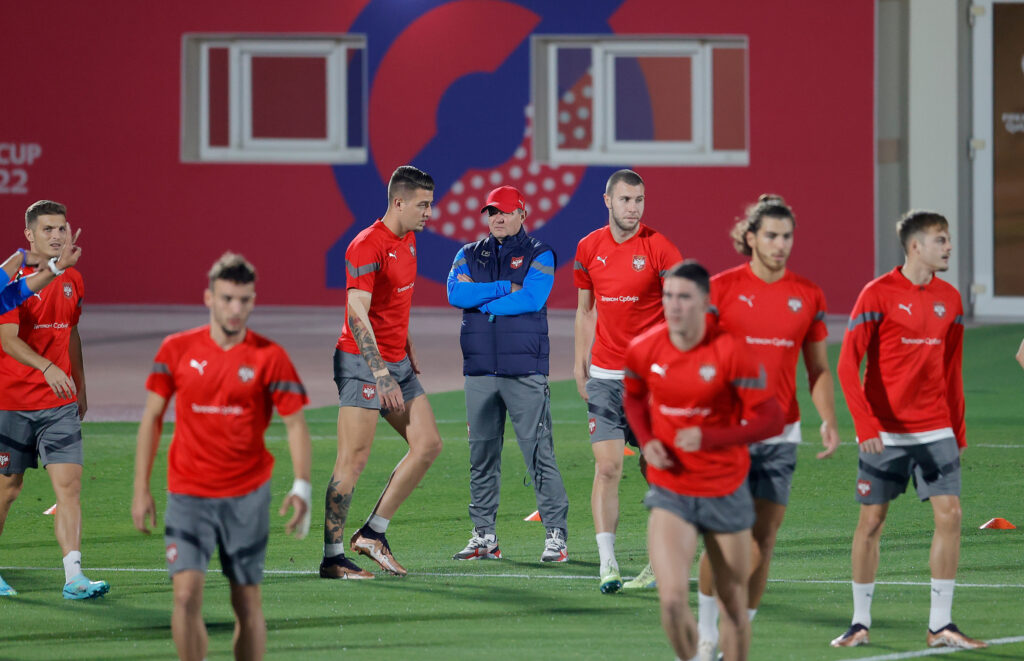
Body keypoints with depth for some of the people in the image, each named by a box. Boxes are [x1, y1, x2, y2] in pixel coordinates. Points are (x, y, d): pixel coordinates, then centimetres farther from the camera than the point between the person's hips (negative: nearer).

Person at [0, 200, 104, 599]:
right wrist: (47, 368, -33)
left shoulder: (72, 279, 9)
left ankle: (74, 578, -15)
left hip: (60, 402, 4)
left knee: (68, 484, -9)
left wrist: (81, 389, 24)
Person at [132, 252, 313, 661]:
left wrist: (302, 487, -16)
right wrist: (141, 489, 4)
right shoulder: (177, 350, 0)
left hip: (247, 496, 0)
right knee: (186, 594, -14)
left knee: (248, 602, 5)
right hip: (188, 495, 0)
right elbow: (151, 418, 8)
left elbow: (295, 424, -2)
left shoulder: (269, 357, -3)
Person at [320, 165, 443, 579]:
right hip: (362, 362, -9)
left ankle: (372, 534, 10)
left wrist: (408, 350, 21)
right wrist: (382, 377, -30)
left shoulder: (408, 240, 12)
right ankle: (332, 557, -3)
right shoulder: (368, 246, -17)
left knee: (428, 444, 5)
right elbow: (357, 316, -24)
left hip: (396, 362, 9)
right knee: (353, 460, -8)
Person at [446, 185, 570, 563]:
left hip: (525, 370, -4)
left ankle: (556, 534, -6)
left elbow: (532, 298, -13)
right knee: (482, 455, 6)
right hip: (480, 369, 4)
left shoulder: (538, 255, 5)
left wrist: (480, 300, -6)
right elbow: (456, 294, -4)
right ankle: (484, 535, 12)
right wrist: (506, 289, -10)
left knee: (538, 451, -8)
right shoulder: (469, 256, 15)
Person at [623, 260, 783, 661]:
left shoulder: (731, 353, -15)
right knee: (672, 599, -16)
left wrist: (709, 438, -24)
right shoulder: (643, 350, -5)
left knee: (734, 606, 9)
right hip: (670, 492, 1)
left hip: (725, 490, -1)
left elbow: (770, 419, -13)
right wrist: (646, 441, -2)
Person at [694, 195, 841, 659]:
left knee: (765, 535, 0)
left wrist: (829, 420, -3)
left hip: (781, 433, 3)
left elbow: (818, 368, 11)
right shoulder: (722, 288, -3)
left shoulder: (808, 296, 5)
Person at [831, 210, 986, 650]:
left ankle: (941, 626, 0)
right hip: (885, 432, -4)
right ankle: (860, 623, 15)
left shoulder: (949, 299, 8)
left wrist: (958, 429, 12)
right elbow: (848, 364, -11)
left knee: (949, 514, -6)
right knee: (872, 520, 2)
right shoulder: (878, 294, -8)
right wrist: (865, 425, -19)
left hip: (935, 431, 4)